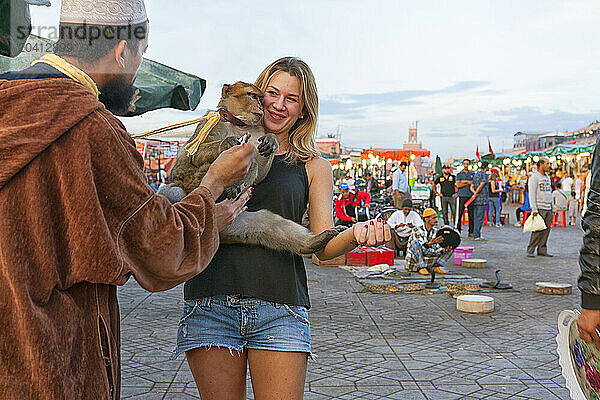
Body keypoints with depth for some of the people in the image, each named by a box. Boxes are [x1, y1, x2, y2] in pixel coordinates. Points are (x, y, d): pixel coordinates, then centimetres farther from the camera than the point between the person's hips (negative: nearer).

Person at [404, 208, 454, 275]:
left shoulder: (436, 232, 5)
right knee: (414, 242, -34)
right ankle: (421, 268, -27)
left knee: (450, 248, -2)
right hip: (414, 263, -5)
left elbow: (437, 249, -1)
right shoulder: (416, 231, -12)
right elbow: (421, 249, -23)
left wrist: (444, 250, -23)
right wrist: (430, 243, -43)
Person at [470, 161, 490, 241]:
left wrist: (475, 192, -4)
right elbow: (481, 185, -18)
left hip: (476, 200, 8)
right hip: (482, 200, -8)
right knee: (480, 218, -7)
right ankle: (477, 236, -8)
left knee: (476, 218, 10)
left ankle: (476, 234, 12)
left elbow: (472, 187, 13)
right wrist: (476, 194, -9)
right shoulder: (484, 174, -8)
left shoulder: (475, 174, 18)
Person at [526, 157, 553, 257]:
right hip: (539, 208, -8)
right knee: (537, 230, -11)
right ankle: (530, 250, -6)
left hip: (548, 208, 8)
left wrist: (551, 206, 17)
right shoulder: (534, 176, -6)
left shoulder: (547, 177, 19)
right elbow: (532, 194, -11)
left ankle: (542, 250, 9)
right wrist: (534, 209, -18)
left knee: (546, 229, 4)